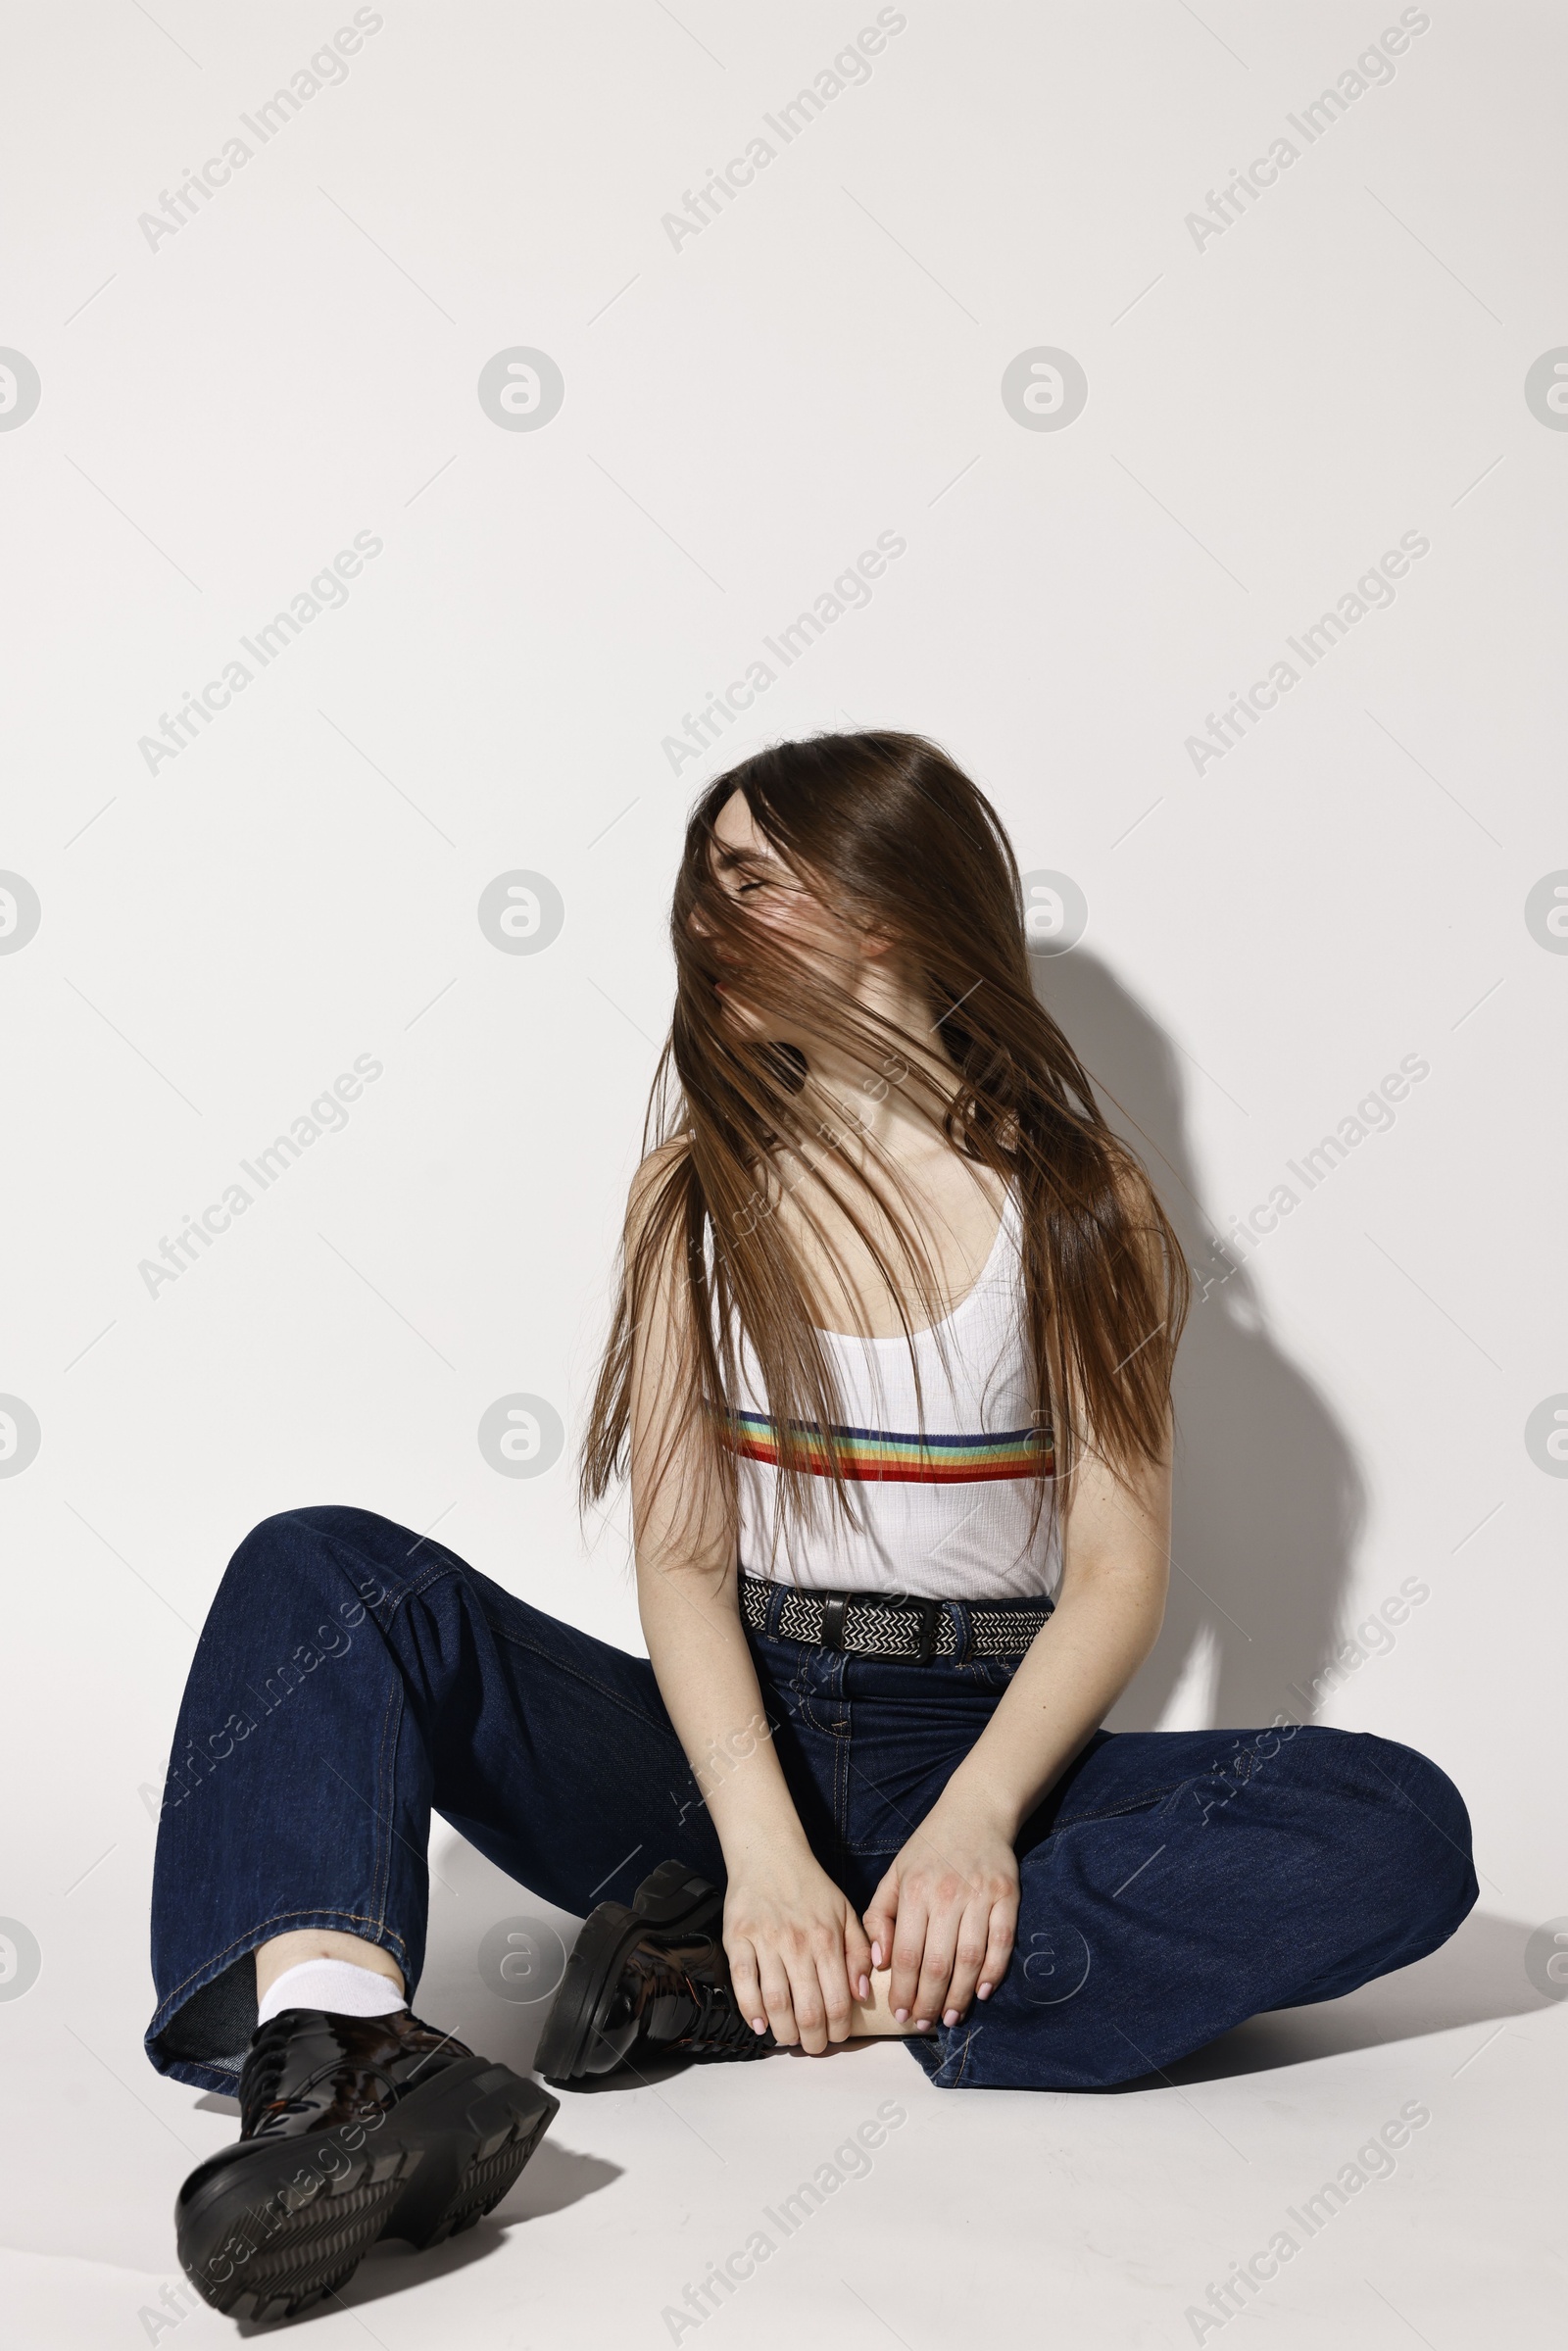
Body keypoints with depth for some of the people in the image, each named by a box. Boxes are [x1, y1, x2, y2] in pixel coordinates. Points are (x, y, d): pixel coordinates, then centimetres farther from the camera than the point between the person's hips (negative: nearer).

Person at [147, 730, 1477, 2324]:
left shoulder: (1077, 1203, 2)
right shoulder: (700, 1187, 7)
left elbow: (1117, 1569, -4)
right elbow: (681, 1555, -3)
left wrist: (978, 1814, -23)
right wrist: (763, 1842, -20)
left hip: (982, 1747, -1)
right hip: (722, 1743, 1)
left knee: (1399, 1832, -27)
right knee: (321, 1572, -20)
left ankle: (736, 1995, -32)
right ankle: (341, 2060, -48)